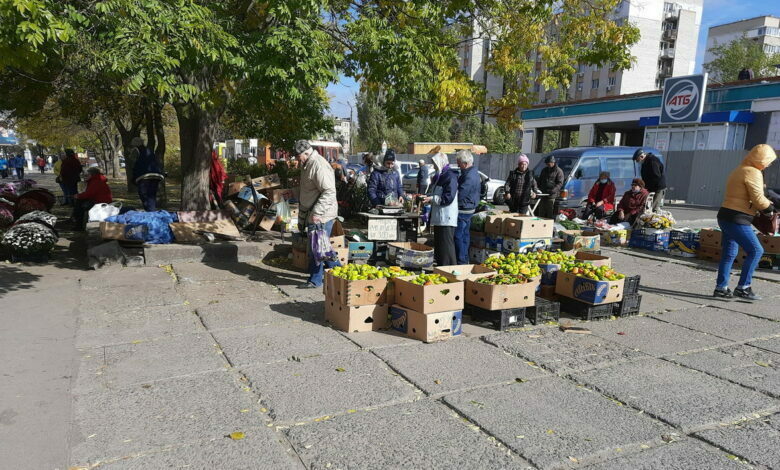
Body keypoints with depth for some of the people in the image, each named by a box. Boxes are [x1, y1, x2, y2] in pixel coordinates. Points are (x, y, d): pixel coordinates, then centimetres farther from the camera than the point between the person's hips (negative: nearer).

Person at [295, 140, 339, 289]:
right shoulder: (307, 165, 15)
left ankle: (315, 280, 8)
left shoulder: (319, 166, -18)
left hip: (321, 216, -10)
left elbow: (329, 192, -25)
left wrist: (317, 212, -27)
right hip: (312, 214, 10)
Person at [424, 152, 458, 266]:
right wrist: (428, 198, 15)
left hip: (446, 218, -10)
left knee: (446, 247, -8)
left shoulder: (450, 176, -13)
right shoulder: (440, 176, 17)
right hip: (439, 218, 10)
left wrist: (432, 199, -17)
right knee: (438, 245, 15)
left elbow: (448, 198, -21)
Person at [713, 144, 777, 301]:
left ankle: (721, 287, 15)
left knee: (729, 254, 12)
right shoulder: (753, 173, -12)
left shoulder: (740, 170, 18)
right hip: (736, 219, -10)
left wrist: (766, 203, 13)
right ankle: (743, 287, -5)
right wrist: (770, 207, 2)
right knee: (755, 251, -7)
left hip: (726, 216, 10)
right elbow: (758, 199, -16)